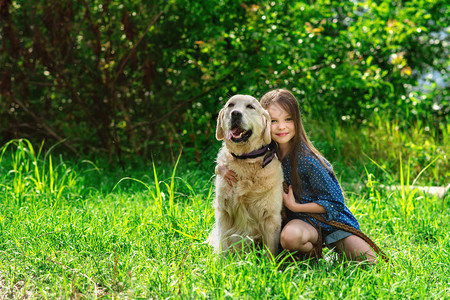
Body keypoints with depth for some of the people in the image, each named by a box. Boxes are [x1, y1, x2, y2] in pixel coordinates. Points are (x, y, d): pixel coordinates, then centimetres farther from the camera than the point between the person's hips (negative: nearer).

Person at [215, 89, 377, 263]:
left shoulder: (306, 159, -21)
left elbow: (334, 202, -15)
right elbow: (222, 165, 5)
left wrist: (294, 206, -18)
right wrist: (222, 169, -19)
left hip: (330, 217, -2)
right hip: (299, 220, 2)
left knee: (369, 263, -24)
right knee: (289, 236, -36)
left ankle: (340, 248, 10)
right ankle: (310, 251, -1)